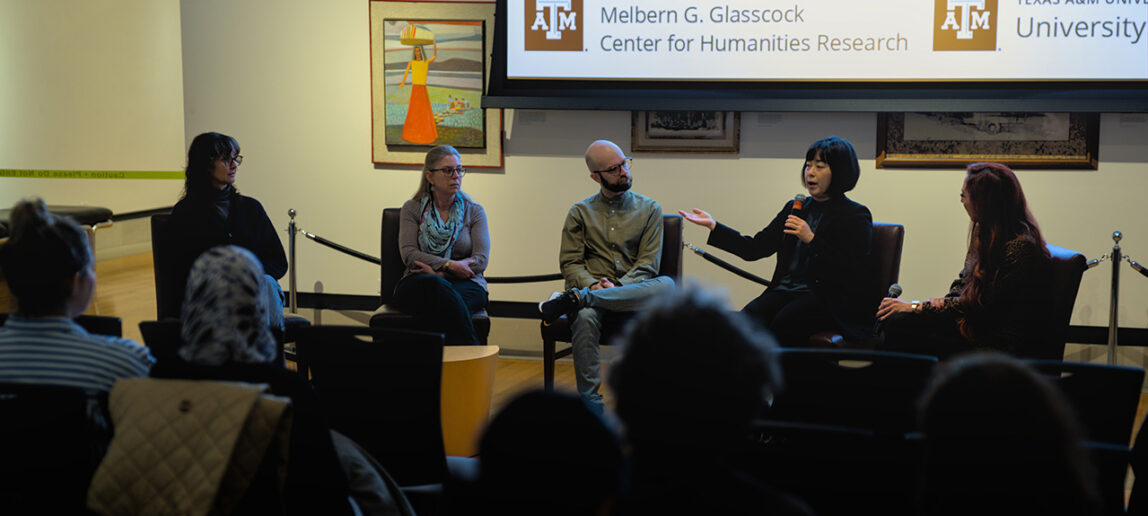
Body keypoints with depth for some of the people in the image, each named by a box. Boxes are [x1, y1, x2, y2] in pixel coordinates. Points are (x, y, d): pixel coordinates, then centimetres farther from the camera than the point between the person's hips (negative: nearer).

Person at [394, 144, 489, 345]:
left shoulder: (474, 211, 14)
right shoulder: (412, 208, 13)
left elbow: (481, 260, 2)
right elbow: (408, 253, -1)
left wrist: (437, 271, -11)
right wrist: (449, 265, -15)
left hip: (465, 284, 0)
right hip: (419, 285, 0)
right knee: (434, 286, -39)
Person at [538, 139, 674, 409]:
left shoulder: (649, 209, 13)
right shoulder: (580, 212, 15)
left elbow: (648, 263, 3)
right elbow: (570, 263, 7)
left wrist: (618, 286, -15)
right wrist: (593, 285, -14)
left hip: (634, 294, 1)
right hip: (593, 291, 0)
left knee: (666, 285, -34)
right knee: (585, 316, -37)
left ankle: (574, 299, -34)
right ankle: (589, 401, -29)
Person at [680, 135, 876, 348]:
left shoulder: (856, 217, 3)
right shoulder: (795, 208, 20)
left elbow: (852, 273, -9)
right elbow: (755, 248, 14)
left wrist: (812, 240, -14)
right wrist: (713, 225, 6)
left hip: (826, 298, -4)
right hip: (785, 291, 5)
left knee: (784, 321, -34)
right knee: (749, 316, -27)